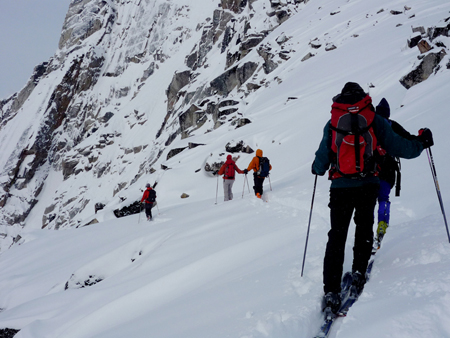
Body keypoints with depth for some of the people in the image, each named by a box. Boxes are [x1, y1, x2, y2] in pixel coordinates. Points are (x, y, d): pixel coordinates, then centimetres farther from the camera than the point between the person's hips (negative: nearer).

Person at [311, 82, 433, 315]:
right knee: (364, 228, 23)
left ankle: (331, 292, -2)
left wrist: (317, 168, 27)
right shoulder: (375, 120, -1)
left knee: (336, 237, 5)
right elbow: (399, 147, 0)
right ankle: (358, 272, 12)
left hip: (340, 187, 0)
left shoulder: (332, 123, 2)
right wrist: (422, 141, 18)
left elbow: (322, 159, 4)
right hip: (368, 185, 0)